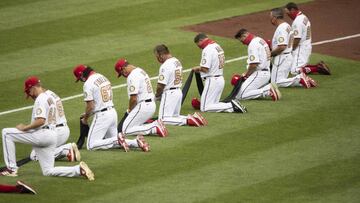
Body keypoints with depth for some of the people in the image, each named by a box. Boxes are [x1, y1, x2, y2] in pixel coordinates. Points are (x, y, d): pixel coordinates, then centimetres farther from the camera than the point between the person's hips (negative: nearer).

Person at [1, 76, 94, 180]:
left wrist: (24, 128, -13)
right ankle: (79, 169, -7)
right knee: (48, 171, 9)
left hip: (42, 135, -10)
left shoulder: (40, 99, -9)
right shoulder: (50, 98, 22)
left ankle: (11, 169, -7)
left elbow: (41, 121, -21)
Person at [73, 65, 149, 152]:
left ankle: (117, 140, -19)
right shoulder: (103, 77, 14)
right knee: (111, 142, 20)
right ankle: (136, 142, 0)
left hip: (102, 115, -9)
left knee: (91, 145, -6)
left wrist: (85, 119, 1)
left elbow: (90, 106, -16)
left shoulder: (88, 83, -13)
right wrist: (88, 113, 24)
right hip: (113, 112, 9)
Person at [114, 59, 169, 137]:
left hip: (143, 106, -10)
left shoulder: (132, 76, -16)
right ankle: (156, 124, 2)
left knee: (126, 130, -7)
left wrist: (129, 110, -2)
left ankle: (155, 128, -15)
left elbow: (133, 98, -21)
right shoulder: (141, 71, 17)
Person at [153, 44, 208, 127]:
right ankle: (193, 117, 0)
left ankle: (187, 121, -21)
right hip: (178, 92, 9)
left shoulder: (165, 66, -18)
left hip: (169, 94, -9)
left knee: (164, 119, -8)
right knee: (175, 116, 20)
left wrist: (157, 95, 0)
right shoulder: (177, 62, 12)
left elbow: (161, 85, -19)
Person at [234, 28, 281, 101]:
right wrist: (247, 73, 13)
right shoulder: (260, 40, 18)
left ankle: (268, 91, -15)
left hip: (259, 73, -10)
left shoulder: (253, 44, -14)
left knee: (241, 95, -14)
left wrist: (246, 74, -4)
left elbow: (254, 64, -22)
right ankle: (269, 88, 2)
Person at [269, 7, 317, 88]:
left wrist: (270, 54, -15)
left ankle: (299, 79, -17)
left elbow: (282, 47, -27)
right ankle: (302, 79, 3)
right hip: (287, 57, 10)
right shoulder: (287, 26, 14)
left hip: (282, 58, -10)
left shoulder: (281, 28, -19)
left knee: (277, 83, -9)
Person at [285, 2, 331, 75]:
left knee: (295, 71, -13)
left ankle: (318, 68, -15)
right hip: (307, 46, 10)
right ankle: (319, 66, 7)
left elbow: (296, 40, -22)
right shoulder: (304, 17, 12)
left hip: (301, 49, -10)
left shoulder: (298, 21, -19)